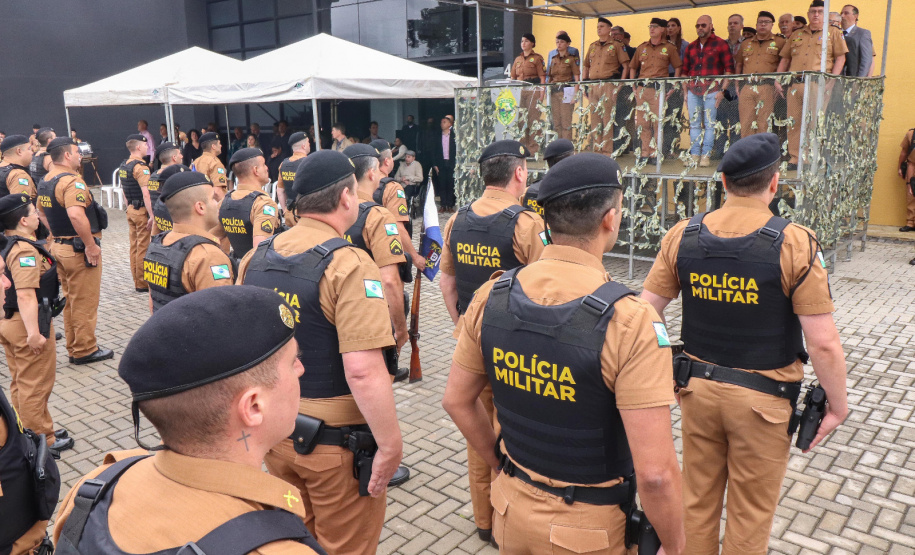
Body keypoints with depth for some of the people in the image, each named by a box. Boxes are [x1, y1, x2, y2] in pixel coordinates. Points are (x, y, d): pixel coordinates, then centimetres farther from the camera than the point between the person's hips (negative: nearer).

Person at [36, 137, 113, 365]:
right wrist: (91, 245, -26)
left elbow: (41, 211, 22)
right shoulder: (71, 181, -20)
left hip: (59, 246, 9)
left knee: (70, 300, 18)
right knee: (85, 302, 2)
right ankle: (85, 350, 10)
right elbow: (76, 215, -34)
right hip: (79, 249, -9)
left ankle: (74, 347, 26)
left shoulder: (45, 181, 10)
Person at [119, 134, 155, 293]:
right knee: (144, 247, -3)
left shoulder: (123, 166, 12)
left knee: (134, 246, 13)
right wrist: (152, 216, -25)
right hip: (142, 211, -9)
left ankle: (137, 281, 21)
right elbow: (145, 193, -23)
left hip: (130, 210, 9)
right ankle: (143, 284, 2)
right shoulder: (140, 167, -17)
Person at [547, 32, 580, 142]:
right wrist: (548, 90, 9)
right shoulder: (553, 58, 15)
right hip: (554, 91, 6)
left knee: (566, 121, -7)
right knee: (556, 121, 7)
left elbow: (577, 77, -5)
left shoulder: (571, 58, -1)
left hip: (566, 91, -5)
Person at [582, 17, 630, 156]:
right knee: (594, 118, 5)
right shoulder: (592, 46, 19)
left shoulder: (616, 45, 4)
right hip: (592, 85, 5)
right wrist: (584, 82, 13)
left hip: (609, 85, -5)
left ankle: (608, 149, -8)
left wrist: (621, 84, -8)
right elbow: (585, 65, 25)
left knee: (608, 118, -9)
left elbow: (625, 66, 1)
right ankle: (596, 149, 10)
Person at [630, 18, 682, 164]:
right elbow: (632, 67, 22)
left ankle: (656, 154, -2)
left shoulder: (669, 48, 7)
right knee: (642, 122, 0)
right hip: (642, 88, 3)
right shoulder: (642, 47, 16)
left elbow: (678, 67, 8)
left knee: (658, 122, -8)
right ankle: (645, 154, 6)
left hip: (660, 88, -3)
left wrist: (673, 88, 0)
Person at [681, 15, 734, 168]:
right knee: (694, 124, 4)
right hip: (693, 91, 4)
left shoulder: (720, 44, 2)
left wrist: (722, 90, -9)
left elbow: (729, 68, -1)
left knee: (709, 124, -3)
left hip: (712, 90, -4)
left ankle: (706, 156, -1)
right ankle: (694, 155, 8)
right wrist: (685, 91, 11)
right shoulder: (691, 47, 16)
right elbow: (684, 71, 20)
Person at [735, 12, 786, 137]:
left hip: (767, 88, -3)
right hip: (746, 87, 3)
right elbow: (738, 65, 24)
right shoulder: (746, 44, 22)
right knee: (745, 123, -2)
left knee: (764, 124, -8)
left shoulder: (779, 42, 10)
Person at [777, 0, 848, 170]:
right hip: (795, 83, 4)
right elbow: (785, 59, 21)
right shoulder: (796, 35, 21)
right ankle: (794, 159, 4)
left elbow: (840, 58, 4)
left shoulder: (833, 33, 11)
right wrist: (777, 80, 10)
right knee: (794, 122, 0)